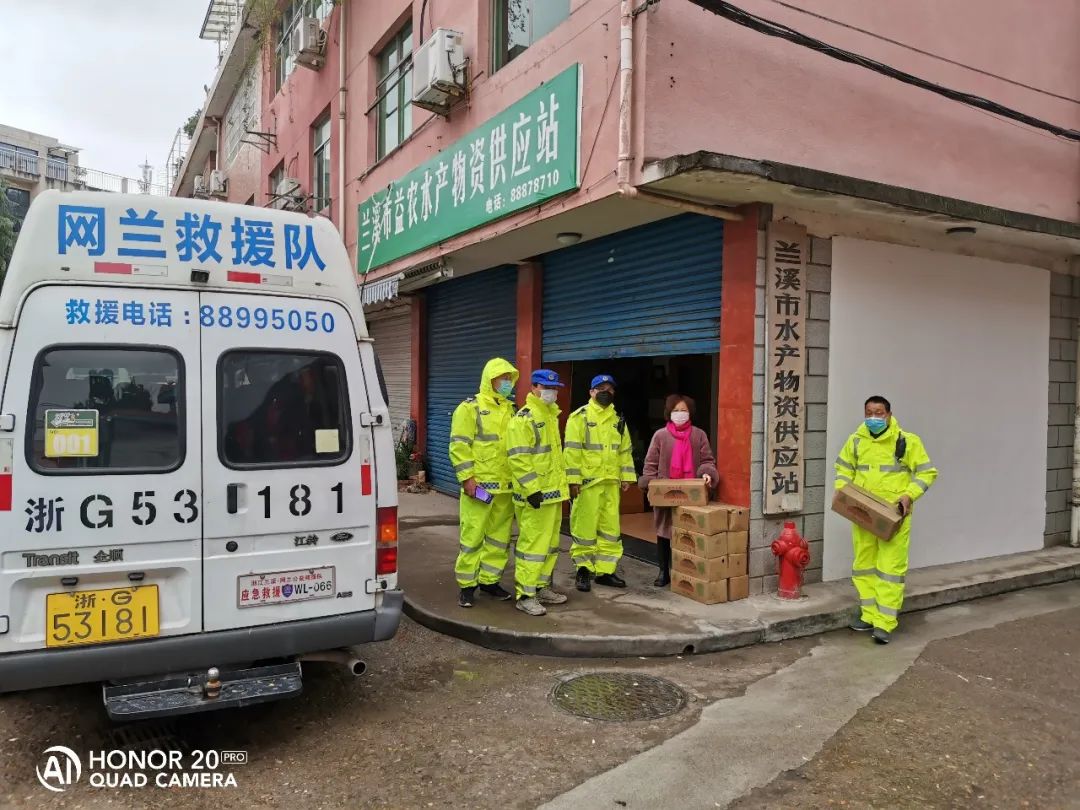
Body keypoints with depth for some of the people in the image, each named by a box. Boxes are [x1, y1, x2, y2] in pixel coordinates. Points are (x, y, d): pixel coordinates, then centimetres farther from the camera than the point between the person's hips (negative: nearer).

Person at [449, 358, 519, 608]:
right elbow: (459, 446, -10)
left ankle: (489, 580, 24)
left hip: (506, 486, 6)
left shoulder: (511, 410, 14)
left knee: (500, 536, 11)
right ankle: (466, 585, 10)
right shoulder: (470, 408, -5)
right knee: (472, 536, -2)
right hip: (479, 485, -6)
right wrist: (467, 478, -16)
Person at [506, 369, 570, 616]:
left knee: (550, 543, 16)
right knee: (532, 543, -5)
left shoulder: (551, 415, 16)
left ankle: (542, 586, 27)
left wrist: (561, 482, 22)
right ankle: (524, 595, 3)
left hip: (553, 491, 9)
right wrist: (532, 489, -24)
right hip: (535, 494, -9)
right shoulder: (524, 418, -14)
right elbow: (518, 458, -21)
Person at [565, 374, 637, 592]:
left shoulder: (618, 419, 14)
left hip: (611, 483, 6)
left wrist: (626, 476, 11)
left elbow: (625, 450, 18)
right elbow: (572, 451, -9)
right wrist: (573, 479, -15)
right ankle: (583, 570, 13)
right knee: (585, 527, 0)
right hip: (587, 482, -6)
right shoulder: (580, 417, -4)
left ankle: (605, 570, 19)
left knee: (611, 528, 9)